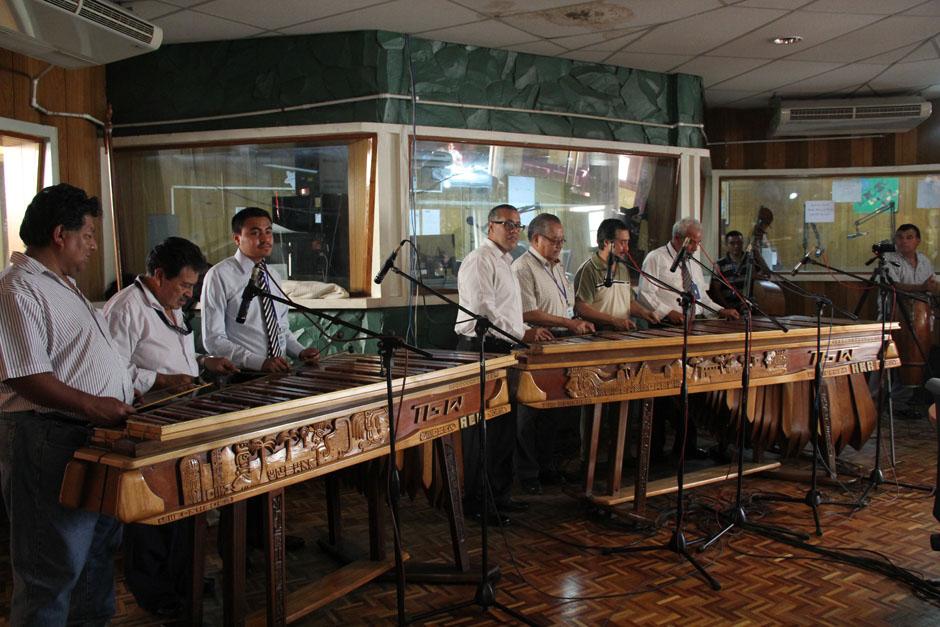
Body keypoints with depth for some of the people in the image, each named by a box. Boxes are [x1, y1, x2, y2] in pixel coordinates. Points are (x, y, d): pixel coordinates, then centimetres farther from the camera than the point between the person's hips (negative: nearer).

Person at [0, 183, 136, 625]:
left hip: (96, 438, 11)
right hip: (49, 442, -10)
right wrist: (95, 406, -26)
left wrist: (129, 396, 15)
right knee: (54, 568, 0)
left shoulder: (64, 285, 16)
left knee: (101, 547, 21)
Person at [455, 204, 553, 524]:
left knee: (505, 428, 14)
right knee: (481, 431, -4)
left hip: (501, 351, 10)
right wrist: (523, 333, -22)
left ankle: (500, 494, 25)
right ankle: (475, 503, 5)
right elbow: (484, 310, -22)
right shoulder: (479, 260, -12)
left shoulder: (505, 262, 20)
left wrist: (529, 330, 14)